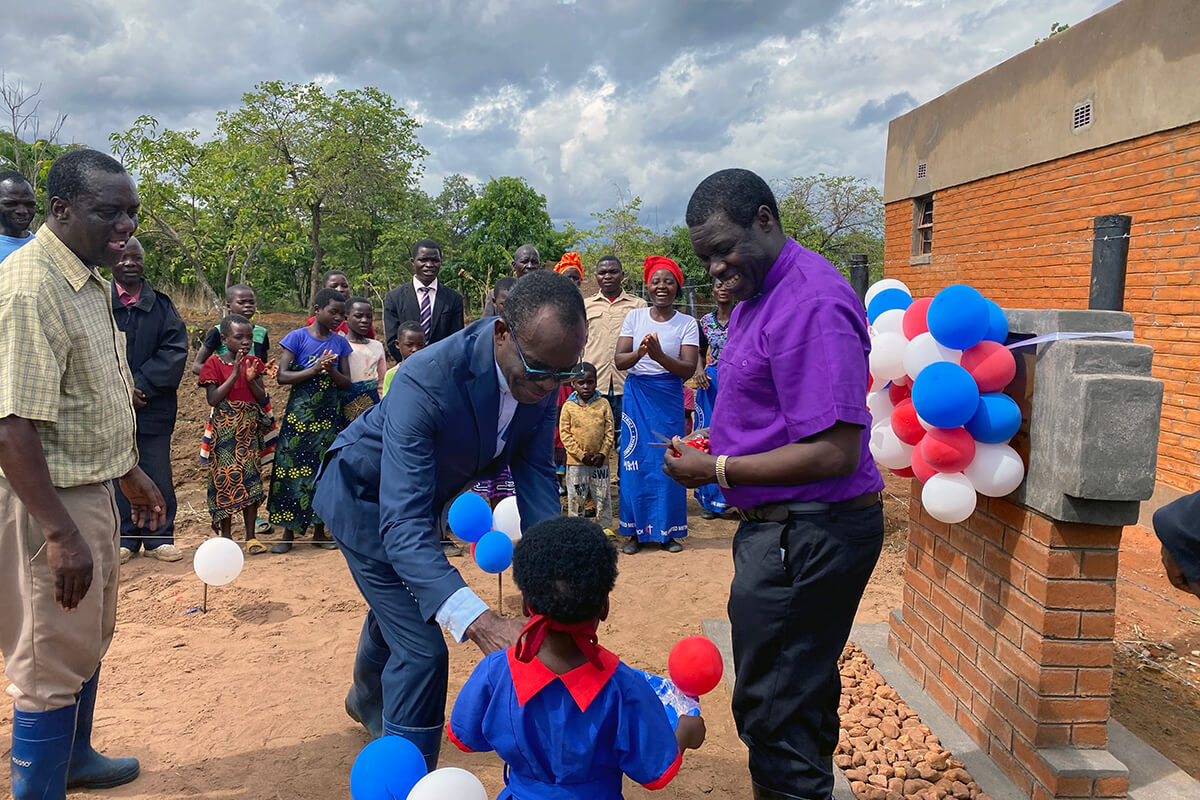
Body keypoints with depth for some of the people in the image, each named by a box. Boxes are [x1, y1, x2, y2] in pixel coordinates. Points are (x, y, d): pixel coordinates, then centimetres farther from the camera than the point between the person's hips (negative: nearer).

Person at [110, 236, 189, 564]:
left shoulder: (161, 304, 5)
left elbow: (176, 350, -4)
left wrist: (141, 384, -13)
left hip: (153, 405, 1)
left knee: (157, 473, 5)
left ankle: (159, 538, 16)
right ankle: (124, 538, 18)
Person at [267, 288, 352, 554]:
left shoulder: (340, 343, 7)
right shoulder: (298, 337, -4)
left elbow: (346, 382, 5)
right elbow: (282, 376, -9)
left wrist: (331, 370, -15)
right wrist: (314, 369, -18)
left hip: (329, 416, 3)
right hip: (300, 415, -3)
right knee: (291, 467, -2)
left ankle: (319, 530, 16)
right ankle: (288, 532, 8)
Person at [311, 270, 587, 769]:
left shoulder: (541, 376, -24)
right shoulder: (426, 381, -44)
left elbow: (534, 475, -14)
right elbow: (402, 523, -48)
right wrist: (478, 621, -60)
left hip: (426, 495, 7)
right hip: (367, 497, -7)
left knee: (394, 612, 29)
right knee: (421, 649, -13)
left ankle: (367, 702, 61)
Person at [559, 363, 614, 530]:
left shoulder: (603, 404, 0)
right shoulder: (568, 406, -3)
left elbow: (609, 432, 0)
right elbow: (565, 434, -5)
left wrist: (602, 453, -9)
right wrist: (581, 455, -11)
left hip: (600, 461, 1)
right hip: (576, 462, -1)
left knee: (603, 495, 9)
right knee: (576, 497, 8)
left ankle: (605, 525, 23)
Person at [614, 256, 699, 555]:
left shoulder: (687, 324, 0)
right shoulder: (634, 317, 4)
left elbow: (688, 368, -9)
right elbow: (619, 360, -3)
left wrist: (659, 356, -25)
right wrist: (639, 353, -25)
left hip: (669, 398, -1)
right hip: (637, 395, 1)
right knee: (635, 462, 1)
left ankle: (667, 530, 14)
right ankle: (634, 530, 12)